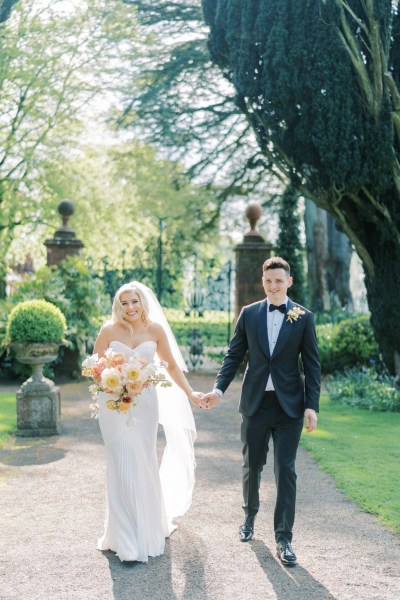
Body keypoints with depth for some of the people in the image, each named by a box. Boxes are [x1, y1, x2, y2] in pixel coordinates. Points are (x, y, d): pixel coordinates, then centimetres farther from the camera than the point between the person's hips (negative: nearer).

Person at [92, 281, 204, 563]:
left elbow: (172, 365, 7)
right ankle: (126, 537, 10)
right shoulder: (109, 331, -3)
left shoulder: (155, 329, 0)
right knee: (122, 465, -1)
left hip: (145, 404, 1)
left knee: (145, 464, 8)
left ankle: (149, 527, 29)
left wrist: (190, 393, -1)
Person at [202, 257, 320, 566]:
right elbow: (234, 356, 4)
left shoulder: (304, 317, -2)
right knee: (252, 465, 14)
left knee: (285, 470, -2)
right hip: (255, 403, 2)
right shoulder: (249, 314, 3)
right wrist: (218, 389, -8)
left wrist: (312, 406, -8)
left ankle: (284, 538, 6)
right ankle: (250, 517, 38)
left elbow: (312, 364, -2)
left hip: (289, 405, -2)